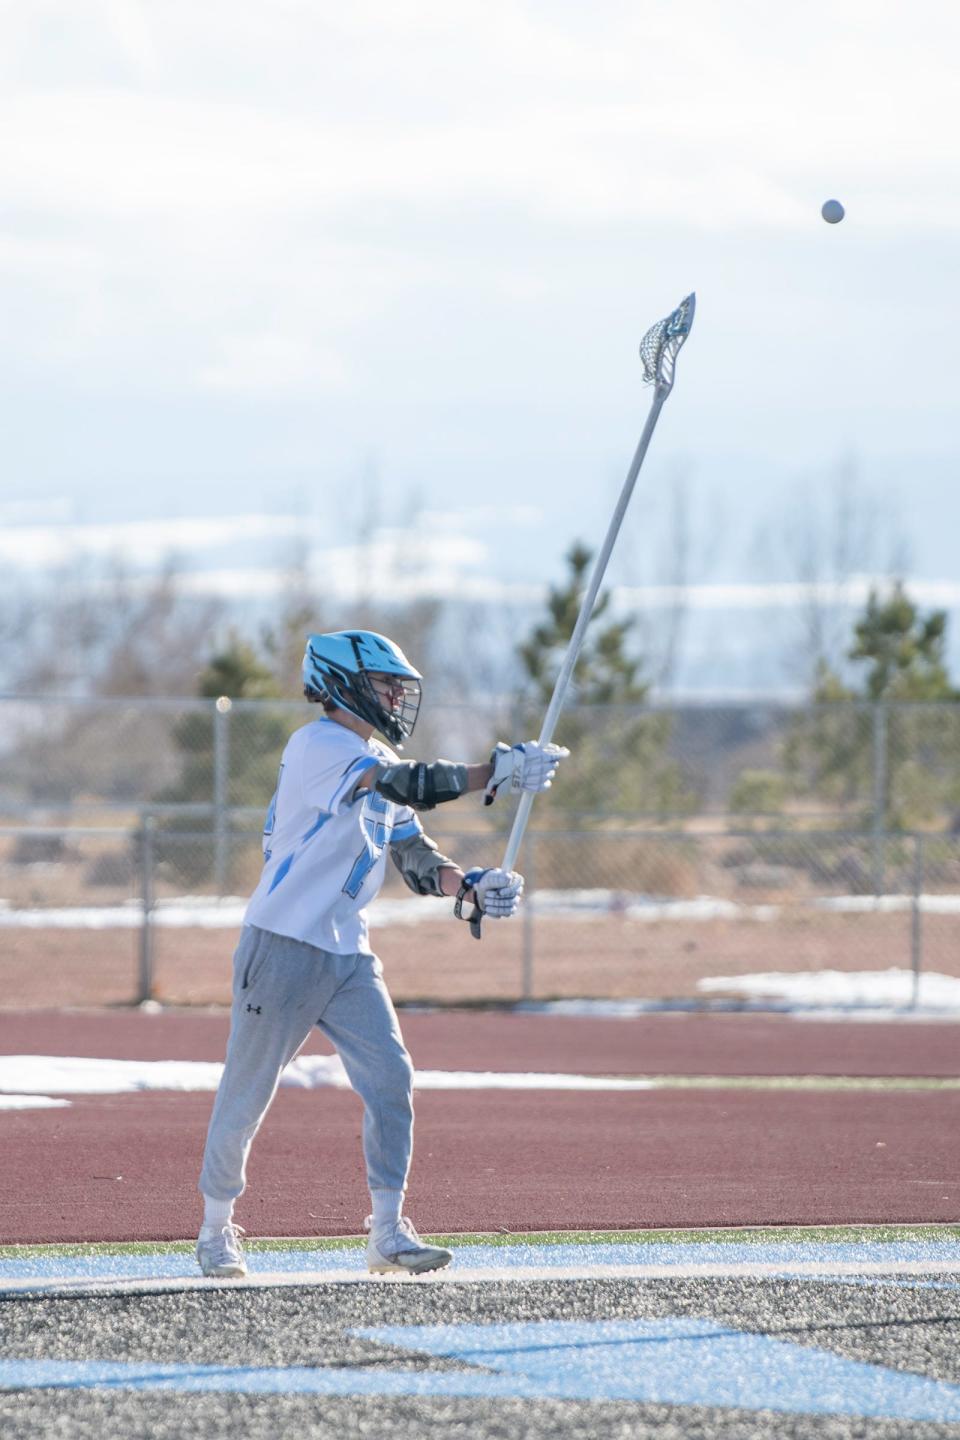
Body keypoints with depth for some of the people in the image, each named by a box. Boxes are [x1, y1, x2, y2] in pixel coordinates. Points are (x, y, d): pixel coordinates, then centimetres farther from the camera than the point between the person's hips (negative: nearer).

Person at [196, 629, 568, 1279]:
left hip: (350, 956, 8)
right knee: (246, 1096, 3)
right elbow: (411, 785, -27)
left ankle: (388, 1234, -2)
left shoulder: (380, 762, 14)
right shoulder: (318, 744, -14)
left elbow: (416, 858, 12)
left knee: (392, 1080, -6)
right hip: (285, 949, -8)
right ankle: (216, 1229, 20)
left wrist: (468, 886, -7)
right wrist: (497, 772, -29)